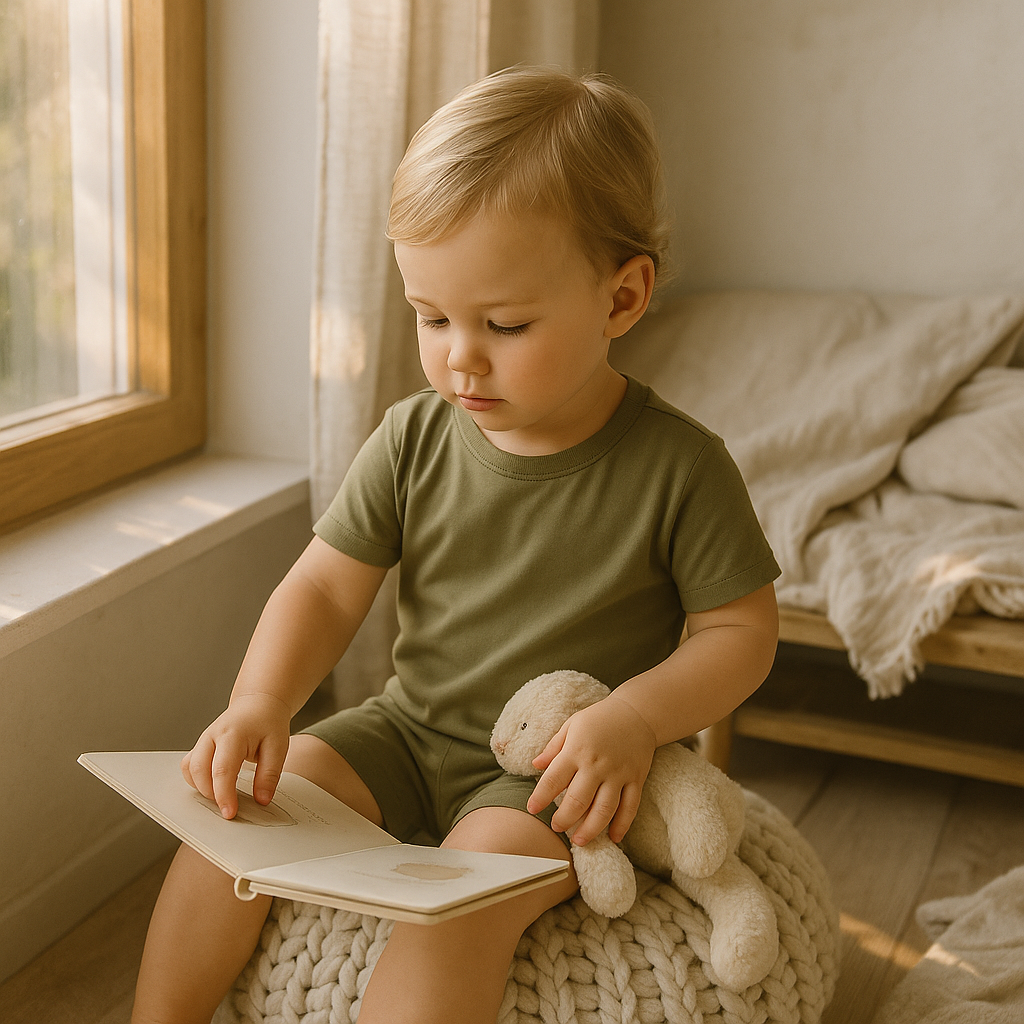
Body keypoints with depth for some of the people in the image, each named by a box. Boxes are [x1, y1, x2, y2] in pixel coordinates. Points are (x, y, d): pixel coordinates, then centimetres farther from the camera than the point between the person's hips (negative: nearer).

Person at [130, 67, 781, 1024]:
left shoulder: (675, 465, -14)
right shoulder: (414, 440, -4)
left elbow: (740, 631, -6)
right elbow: (323, 589, -1)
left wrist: (634, 718, -23)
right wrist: (260, 704, -19)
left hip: (556, 775, -4)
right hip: (407, 731, 5)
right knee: (241, 811, -13)